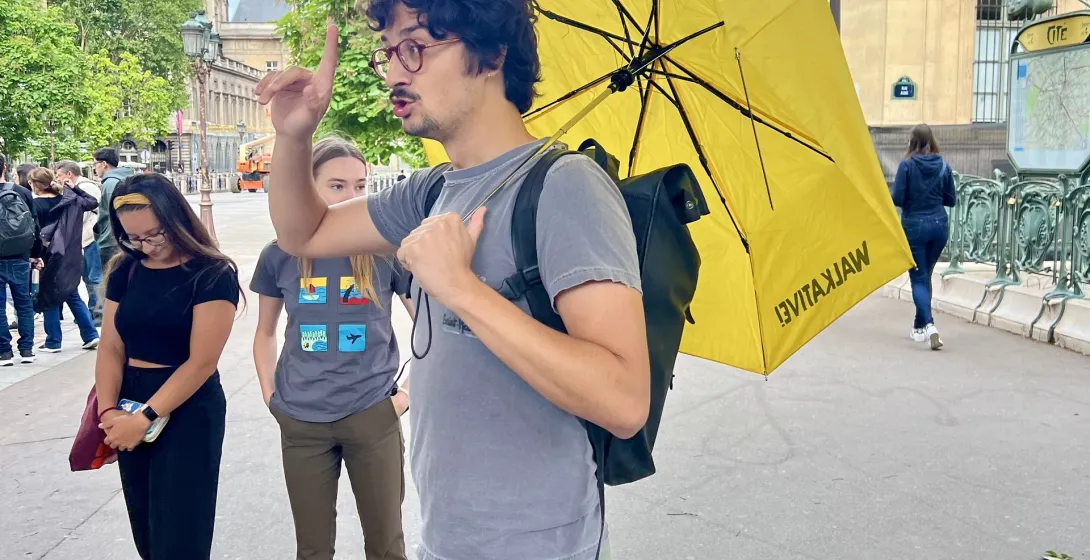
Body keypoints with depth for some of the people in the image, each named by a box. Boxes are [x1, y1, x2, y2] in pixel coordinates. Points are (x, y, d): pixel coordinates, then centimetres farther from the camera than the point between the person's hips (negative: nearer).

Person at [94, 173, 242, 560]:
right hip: (130, 408, 5)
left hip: (188, 412, -5)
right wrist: (108, 411, -11)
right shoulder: (125, 270, 5)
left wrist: (144, 418, -18)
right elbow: (110, 348, 4)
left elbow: (201, 363, -16)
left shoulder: (213, 275, -12)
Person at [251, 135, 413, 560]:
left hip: (373, 415, -1)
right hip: (301, 421, 2)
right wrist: (270, 394, 5)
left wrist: (412, 391, -4)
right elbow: (265, 333, 14)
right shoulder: (280, 254, -2)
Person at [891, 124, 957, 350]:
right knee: (926, 275, 18)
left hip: (914, 226, -4)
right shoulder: (943, 166, 1)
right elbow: (951, 200, 6)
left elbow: (897, 199, -13)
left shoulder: (907, 165, -10)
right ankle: (919, 326, 27)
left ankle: (928, 324, -19)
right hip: (939, 225, 4)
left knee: (918, 278, 1)